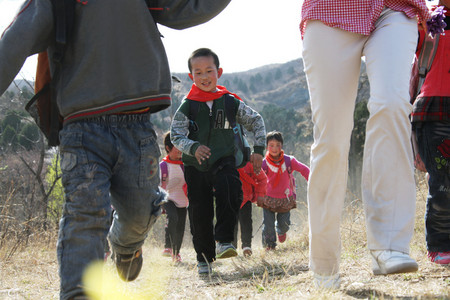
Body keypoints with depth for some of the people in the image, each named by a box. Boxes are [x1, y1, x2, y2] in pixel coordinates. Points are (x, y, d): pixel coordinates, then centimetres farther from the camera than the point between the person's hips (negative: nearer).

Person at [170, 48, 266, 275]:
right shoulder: (187, 106, -3)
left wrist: (258, 150, 3)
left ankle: (224, 241, -19)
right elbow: (175, 135, -9)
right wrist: (193, 148, -27)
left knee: (231, 194, -29)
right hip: (195, 166, 0)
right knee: (200, 213, 2)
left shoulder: (230, 102, 0)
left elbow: (256, 121, 11)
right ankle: (204, 258, 16)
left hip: (223, 162, 0)